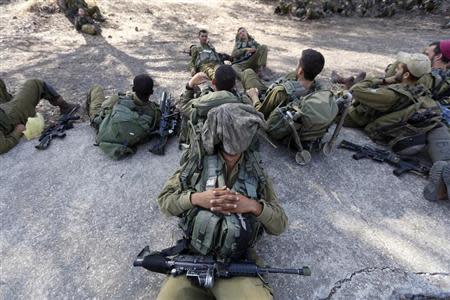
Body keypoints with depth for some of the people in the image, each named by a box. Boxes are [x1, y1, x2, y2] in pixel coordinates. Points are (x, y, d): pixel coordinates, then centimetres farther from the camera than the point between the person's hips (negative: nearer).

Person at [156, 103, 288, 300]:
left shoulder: (256, 173, 5)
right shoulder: (197, 162, 4)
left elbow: (280, 224, 7)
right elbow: (164, 200, 6)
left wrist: (254, 206, -13)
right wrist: (196, 198, -13)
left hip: (237, 267, 1)